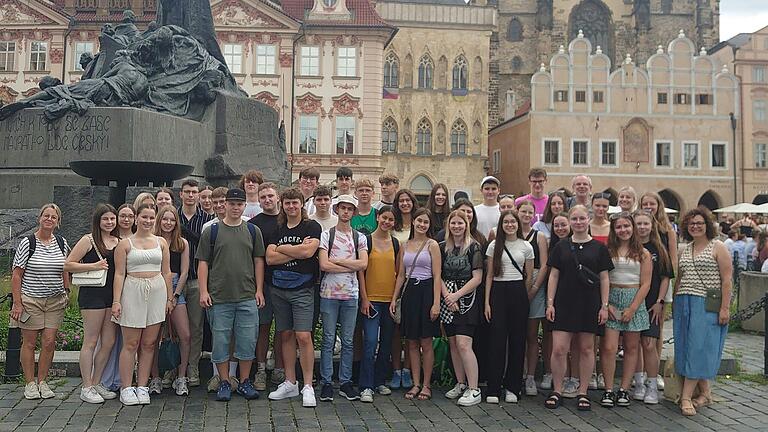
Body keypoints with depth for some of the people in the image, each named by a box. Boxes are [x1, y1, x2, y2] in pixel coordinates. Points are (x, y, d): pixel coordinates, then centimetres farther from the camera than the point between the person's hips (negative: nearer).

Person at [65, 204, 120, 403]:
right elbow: (68, 265, -7)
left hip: (112, 294, 6)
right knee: (91, 342, -1)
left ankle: (97, 383, 20)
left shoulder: (118, 242, 12)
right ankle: (86, 388, 7)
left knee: (109, 342, 8)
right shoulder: (89, 240, -4)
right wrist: (93, 266, -16)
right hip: (92, 294, -6)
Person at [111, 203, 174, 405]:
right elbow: (119, 274, -1)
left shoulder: (161, 242, 12)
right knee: (131, 344, -1)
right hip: (133, 292, -3)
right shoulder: (125, 244, 3)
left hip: (157, 292, 3)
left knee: (149, 343, 5)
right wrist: (116, 301, -8)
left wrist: (169, 297, 8)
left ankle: (142, 387, 12)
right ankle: (126, 388, 7)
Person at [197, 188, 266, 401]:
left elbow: (259, 261, 9)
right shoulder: (212, 231, 3)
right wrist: (203, 291, -6)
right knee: (220, 341, 4)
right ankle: (224, 383, 17)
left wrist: (259, 290, 2)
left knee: (248, 340, 4)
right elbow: (203, 262, 2)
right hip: (219, 297, -1)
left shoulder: (253, 231, 8)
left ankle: (245, 382, 18)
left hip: (247, 297, 1)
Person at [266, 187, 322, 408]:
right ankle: (290, 383, 19)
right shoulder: (277, 229, 11)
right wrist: (297, 251, -10)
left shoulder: (312, 227, -1)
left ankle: (307, 386, -1)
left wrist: (282, 248, -4)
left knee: (303, 336, -9)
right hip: (279, 288, 5)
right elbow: (270, 258, -1)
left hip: (302, 288, -4)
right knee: (286, 335, 9)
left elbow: (308, 251, -17)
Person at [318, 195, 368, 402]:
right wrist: (351, 266, -8)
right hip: (329, 293, -2)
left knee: (348, 341, 7)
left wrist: (337, 260, -9)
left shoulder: (360, 238, 9)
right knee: (328, 339, 2)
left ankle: (345, 382, 15)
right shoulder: (326, 235, 2)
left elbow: (363, 264, -5)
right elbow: (324, 265, -10)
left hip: (351, 294, 2)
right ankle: (326, 383, 9)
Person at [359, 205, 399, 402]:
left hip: (390, 300, 5)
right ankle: (366, 387, -5)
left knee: (386, 343, 11)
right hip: (371, 299, -5)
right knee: (370, 342, -11)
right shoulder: (366, 241, -3)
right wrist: (364, 298, -9)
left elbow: (398, 273, 12)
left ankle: (380, 381, 23)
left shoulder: (396, 244, 9)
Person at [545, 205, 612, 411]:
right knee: (558, 349, -5)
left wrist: (604, 306, 0)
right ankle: (557, 391, 10)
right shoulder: (561, 246, 5)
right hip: (564, 303, 0)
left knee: (586, 348, 8)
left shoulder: (599, 248, 4)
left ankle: (583, 392, 19)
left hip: (589, 305, 0)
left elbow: (604, 278, 5)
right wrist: (550, 303, -1)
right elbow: (553, 276, 5)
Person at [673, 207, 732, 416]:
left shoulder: (718, 247, -2)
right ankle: (705, 393, 16)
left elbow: (727, 280, -7)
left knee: (698, 348, -8)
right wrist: (675, 305, 15)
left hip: (707, 306, -6)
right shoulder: (685, 250, 16)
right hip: (684, 304, 6)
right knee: (686, 347, 5)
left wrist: (725, 308, -14)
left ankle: (686, 396, -5)